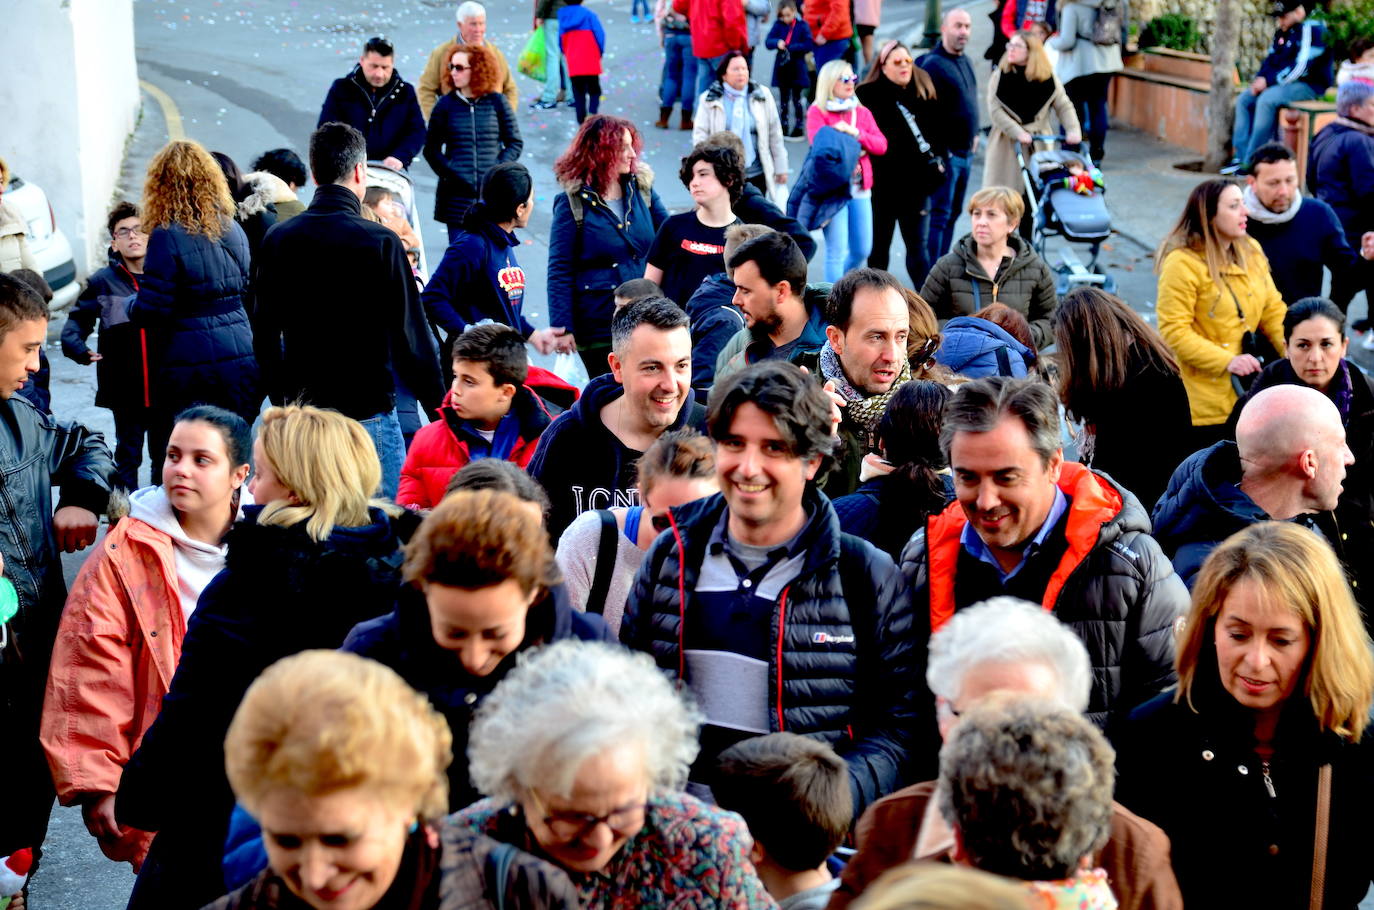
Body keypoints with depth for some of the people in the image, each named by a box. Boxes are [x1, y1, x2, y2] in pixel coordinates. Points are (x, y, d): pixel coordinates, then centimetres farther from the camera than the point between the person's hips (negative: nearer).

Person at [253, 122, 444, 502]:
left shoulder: (278, 240, 2)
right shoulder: (379, 243, -13)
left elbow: (264, 335, 8)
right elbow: (411, 335, -12)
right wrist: (439, 409, -2)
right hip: (369, 413, -5)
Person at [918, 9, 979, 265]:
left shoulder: (965, 61, 14)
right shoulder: (933, 63, -15)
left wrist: (973, 134, 17)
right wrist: (937, 152, -21)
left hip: (964, 152, 9)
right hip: (944, 154, -9)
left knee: (953, 212, 13)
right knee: (940, 214, -9)